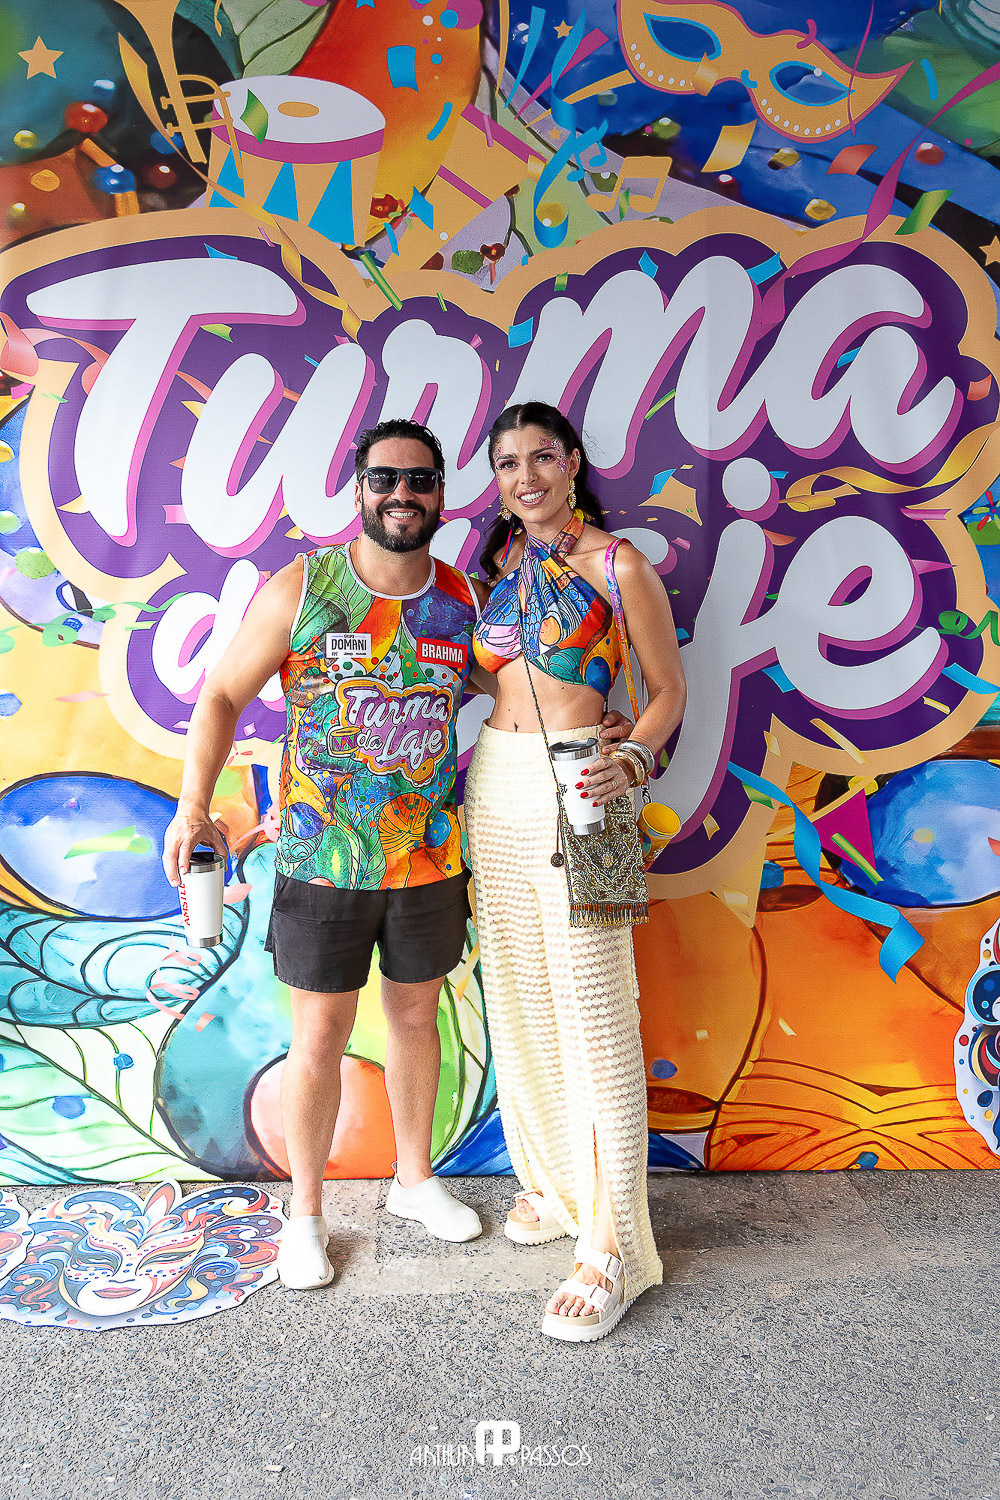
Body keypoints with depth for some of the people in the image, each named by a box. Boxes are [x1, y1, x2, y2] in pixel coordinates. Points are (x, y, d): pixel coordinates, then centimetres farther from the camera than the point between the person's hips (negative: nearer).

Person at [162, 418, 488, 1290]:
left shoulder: (467, 599, 0)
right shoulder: (301, 589, -8)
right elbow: (223, 695, -3)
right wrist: (193, 806, -14)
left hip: (428, 859, 3)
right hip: (322, 863, -2)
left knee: (416, 1016, 18)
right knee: (319, 1037, 9)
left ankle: (414, 1178, 41)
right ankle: (305, 1212, 32)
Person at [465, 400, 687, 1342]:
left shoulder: (619, 566, -4)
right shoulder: (500, 565, 13)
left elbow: (668, 690, -1)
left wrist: (630, 761, -18)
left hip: (574, 798, -6)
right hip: (494, 790, 7)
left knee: (593, 1015, -4)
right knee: (519, 999, 13)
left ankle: (613, 1244, 10)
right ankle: (557, 1180, 33)